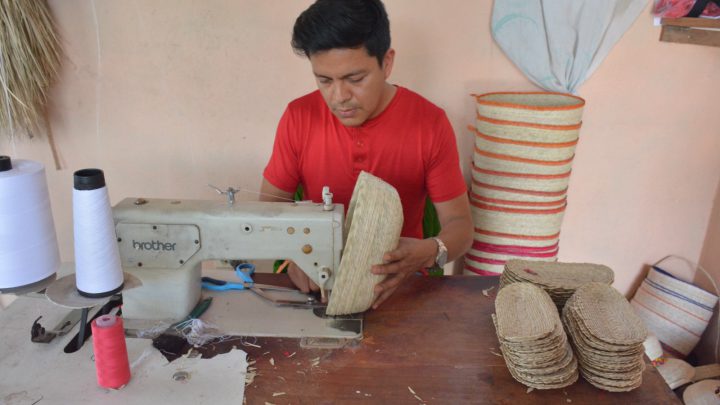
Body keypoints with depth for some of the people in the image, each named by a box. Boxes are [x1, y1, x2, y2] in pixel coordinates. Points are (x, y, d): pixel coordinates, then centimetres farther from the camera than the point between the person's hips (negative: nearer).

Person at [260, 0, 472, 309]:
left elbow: (459, 224, -6)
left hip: (397, 283, -1)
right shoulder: (298, 118, -8)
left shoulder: (430, 123, -11)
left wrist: (429, 252, -28)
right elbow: (269, 205, 2)